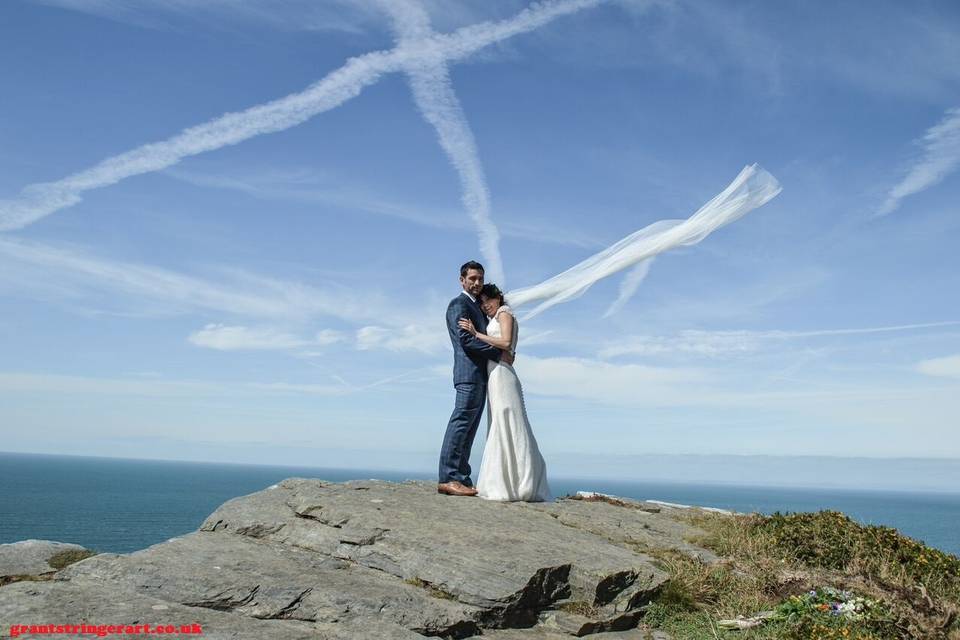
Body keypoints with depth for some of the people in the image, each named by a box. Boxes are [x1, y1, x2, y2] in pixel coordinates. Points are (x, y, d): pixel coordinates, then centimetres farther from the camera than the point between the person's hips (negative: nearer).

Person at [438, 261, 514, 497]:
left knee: (469, 429, 6)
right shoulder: (458, 304, -3)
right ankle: (448, 478, -16)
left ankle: (461, 479, 6)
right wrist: (499, 354, -13)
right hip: (469, 373, -9)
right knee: (461, 423, -14)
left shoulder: (477, 306, 26)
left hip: (481, 375, 9)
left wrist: (506, 354, 6)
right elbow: (465, 338, -15)